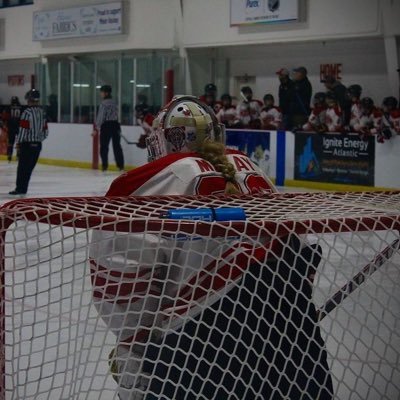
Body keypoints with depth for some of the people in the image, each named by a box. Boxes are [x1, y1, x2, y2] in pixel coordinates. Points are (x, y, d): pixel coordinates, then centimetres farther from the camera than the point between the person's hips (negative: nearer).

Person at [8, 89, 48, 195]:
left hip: (27, 144, -6)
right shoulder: (42, 112, 8)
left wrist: (19, 142, -5)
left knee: (23, 166, 0)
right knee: (29, 167, 10)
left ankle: (20, 188, -1)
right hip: (38, 144, 6)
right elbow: (45, 130, 11)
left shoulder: (27, 112, -14)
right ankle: (23, 188, 12)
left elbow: (23, 129, -15)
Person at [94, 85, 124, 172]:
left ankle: (105, 165, -1)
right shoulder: (114, 103, 11)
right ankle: (121, 165, 6)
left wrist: (97, 127, -14)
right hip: (115, 125, 7)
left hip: (106, 126, -7)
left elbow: (101, 117, -15)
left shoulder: (104, 103, -12)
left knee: (104, 146, 1)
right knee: (116, 146, 7)